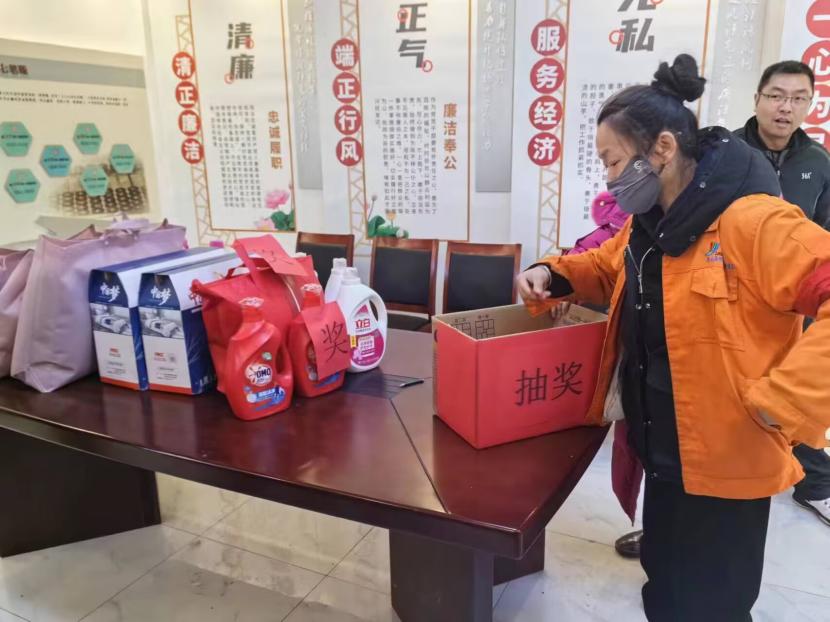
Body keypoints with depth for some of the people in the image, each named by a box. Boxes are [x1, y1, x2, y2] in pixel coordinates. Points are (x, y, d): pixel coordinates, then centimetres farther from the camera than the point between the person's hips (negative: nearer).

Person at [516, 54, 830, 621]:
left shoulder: (752, 221, -23)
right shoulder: (648, 226, 5)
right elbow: (607, 269, 23)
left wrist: (781, 400, -30)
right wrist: (553, 275, 4)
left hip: (724, 462, -8)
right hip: (664, 453, 9)